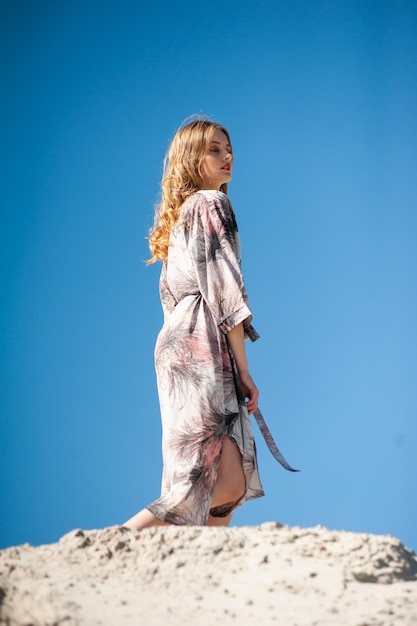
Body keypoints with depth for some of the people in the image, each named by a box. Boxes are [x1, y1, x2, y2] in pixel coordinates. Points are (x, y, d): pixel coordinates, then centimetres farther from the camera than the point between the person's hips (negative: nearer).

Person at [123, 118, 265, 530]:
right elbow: (223, 288, -12)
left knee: (232, 483, 6)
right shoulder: (211, 204, -4)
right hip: (204, 347, -10)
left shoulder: (178, 216, 23)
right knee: (227, 483, -14)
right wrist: (243, 370, -11)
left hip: (177, 347, 10)